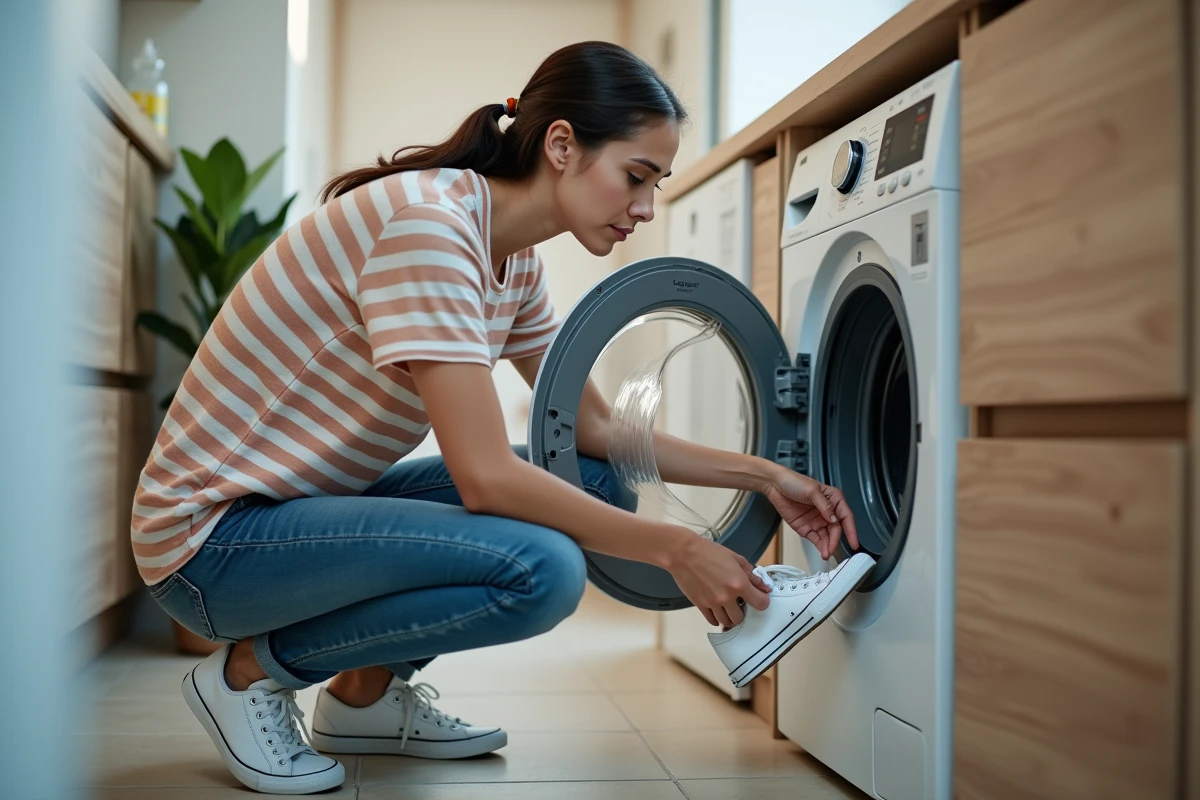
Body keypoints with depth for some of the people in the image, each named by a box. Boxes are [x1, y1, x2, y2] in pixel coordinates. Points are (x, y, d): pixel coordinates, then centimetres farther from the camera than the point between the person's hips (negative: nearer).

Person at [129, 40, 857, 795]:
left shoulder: (516, 264, 4)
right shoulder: (425, 223, -25)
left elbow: (599, 432, 11)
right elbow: (487, 477, -29)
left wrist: (761, 473, 3)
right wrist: (675, 549, -23)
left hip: (316, 504, 9)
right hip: (215, 535, -9)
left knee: (594, 482, 1)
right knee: (541, 569, -26)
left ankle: (366, 694, 11)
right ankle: (252, 670, -5)